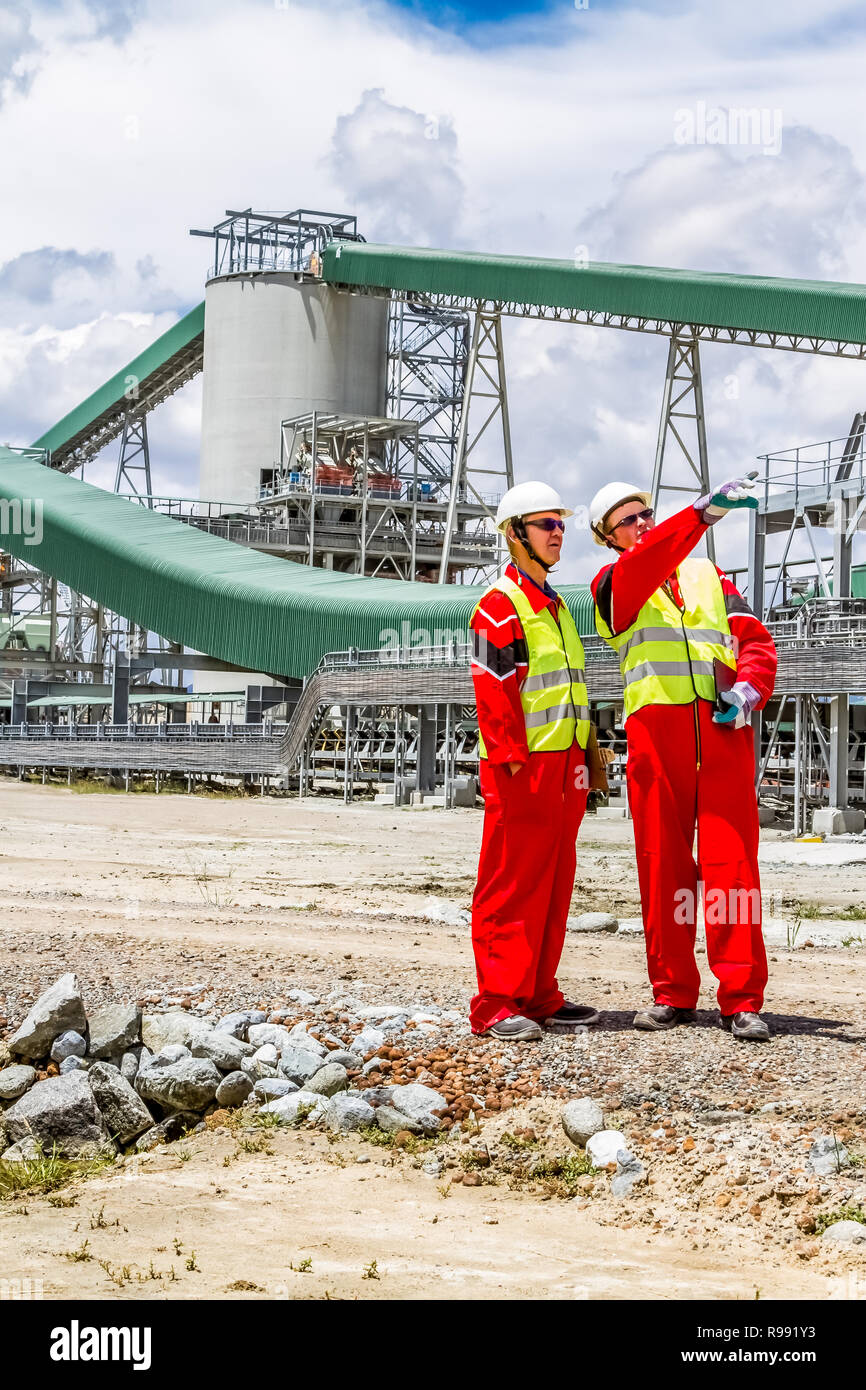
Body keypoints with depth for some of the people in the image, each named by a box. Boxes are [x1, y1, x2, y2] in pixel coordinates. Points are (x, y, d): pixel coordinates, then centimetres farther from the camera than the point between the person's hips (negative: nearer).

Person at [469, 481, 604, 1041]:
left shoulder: (556, 606, 20)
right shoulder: (500, 605, -8)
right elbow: (492, 692, -15)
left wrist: (584, 759, 20)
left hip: (564, 764, 9)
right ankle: (496, 1004, -6)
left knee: (554, 883, 11)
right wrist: (513, 760, -20)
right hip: (523, 768, -9)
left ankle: (539, 995, 17)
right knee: (512, 886, -8)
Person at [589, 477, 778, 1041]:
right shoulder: (613, 586, 12)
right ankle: (673, 993, 10)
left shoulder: (709, 576, 22)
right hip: (655, 727, -1)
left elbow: (756, 639, 15)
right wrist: (705, 512, -25)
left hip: (723, 727, 1)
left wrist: (748, 687, -7)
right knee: (663, 862, 1)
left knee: (732, 861, -6)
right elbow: (646, 563, -12)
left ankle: (742, 999, -7)